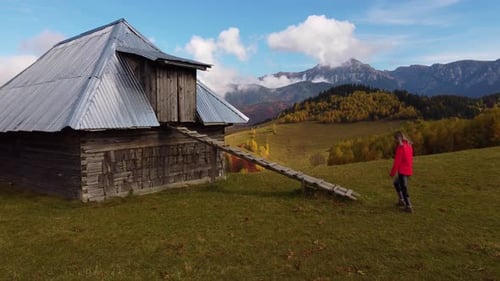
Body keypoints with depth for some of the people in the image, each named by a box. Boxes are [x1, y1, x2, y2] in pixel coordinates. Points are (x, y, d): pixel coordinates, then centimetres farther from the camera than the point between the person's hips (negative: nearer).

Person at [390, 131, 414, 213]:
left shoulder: (400, 147, -16)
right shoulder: (409, 145, 8)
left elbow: (397, 161, -16)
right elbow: (410, 158, 13)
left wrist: (392, 172, -10)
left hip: (402, 171, -9)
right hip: (409, 170, 9)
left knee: (404, 188, 0)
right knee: (396, 182, 25)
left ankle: (409, 207, 4)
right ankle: (401, 200, 28)